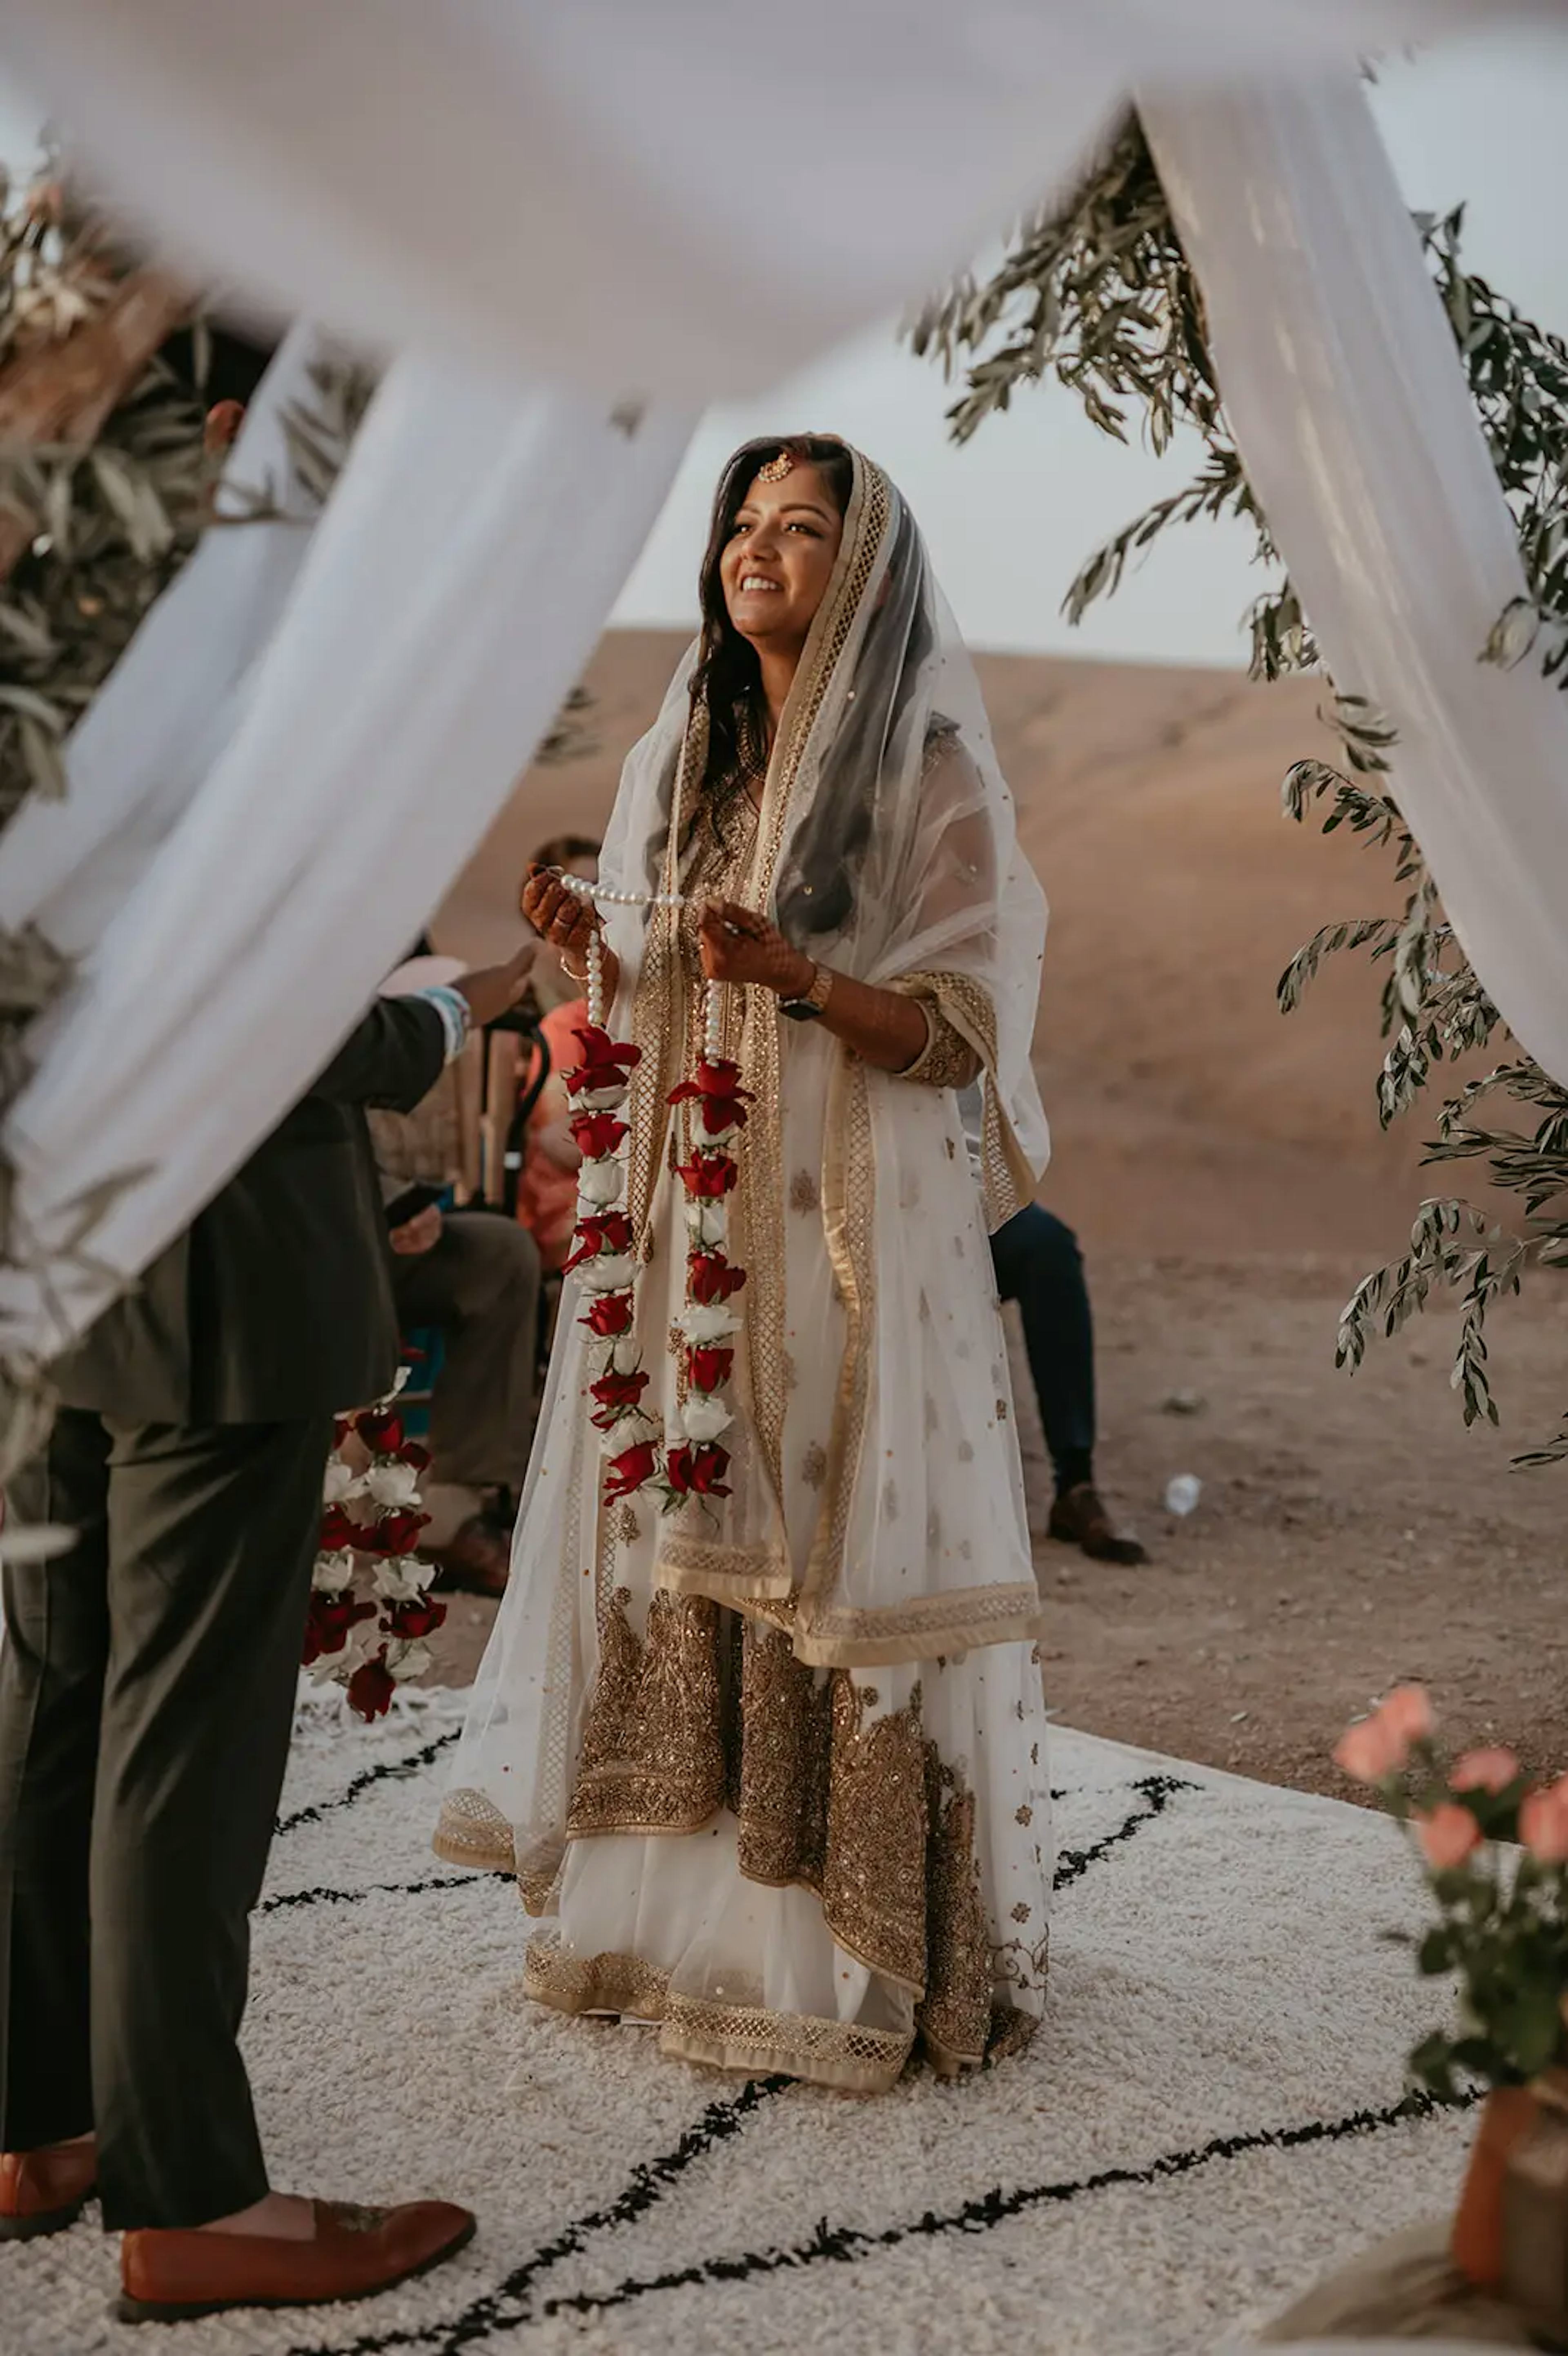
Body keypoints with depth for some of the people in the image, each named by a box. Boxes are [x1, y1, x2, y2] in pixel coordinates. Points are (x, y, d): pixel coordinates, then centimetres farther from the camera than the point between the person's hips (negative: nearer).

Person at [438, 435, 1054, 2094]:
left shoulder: (929, 778, -4)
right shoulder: (682, 763, 15)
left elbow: (960, 1037, -8)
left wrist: (801, 975, -23)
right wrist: (596, 956, -1)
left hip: (843, 1229, -6)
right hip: (682, 1226, 6)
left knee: (829, 1559, -4)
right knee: (675, 1545, 6)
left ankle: (855, 1953, 7)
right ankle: (677, 1911, 18)